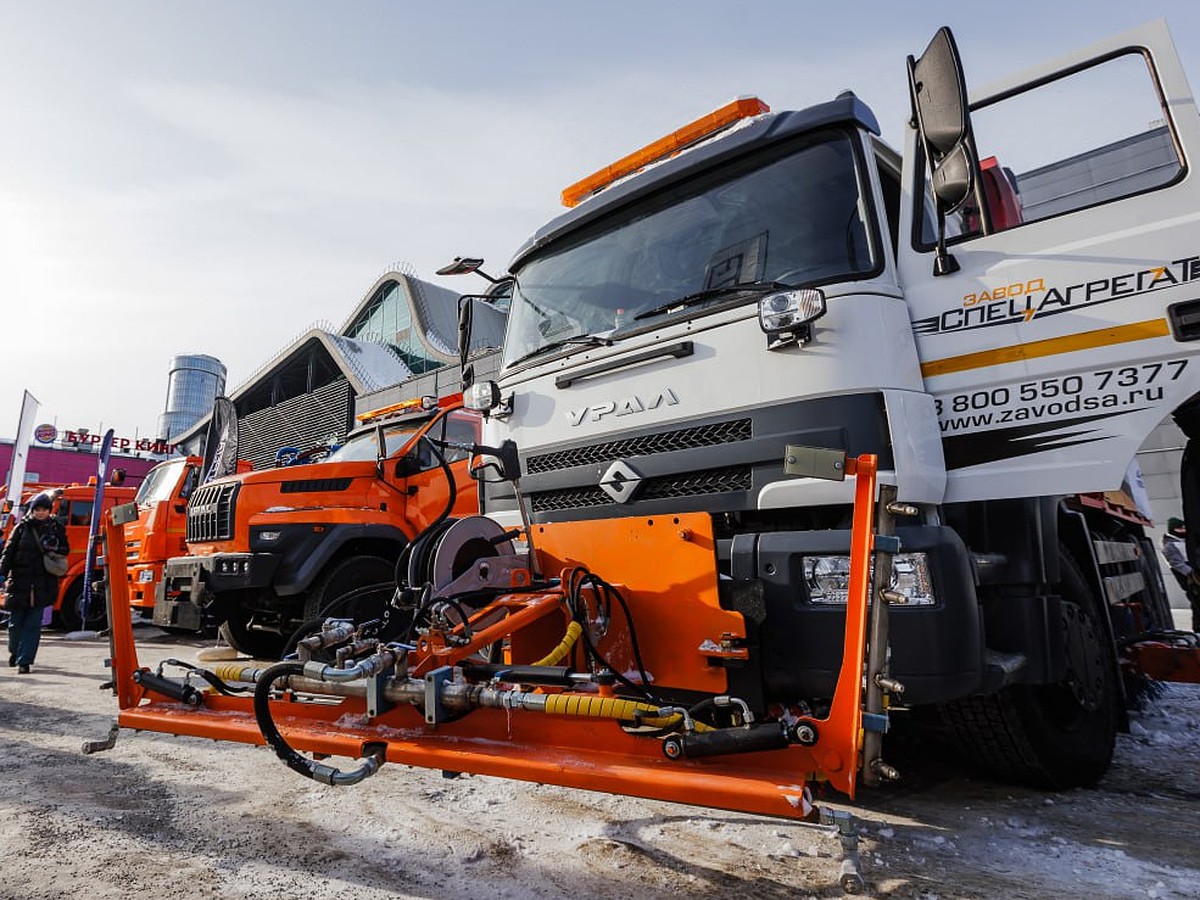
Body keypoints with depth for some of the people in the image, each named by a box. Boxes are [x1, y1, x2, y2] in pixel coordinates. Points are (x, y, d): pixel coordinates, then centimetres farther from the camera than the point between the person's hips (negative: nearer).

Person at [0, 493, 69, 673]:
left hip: (43, 584, 0)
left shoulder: (57, 527, 6)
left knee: (33, 624, -1)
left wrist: (54, 548, -11)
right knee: (15, 621, 7)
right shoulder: (22, 527, 4)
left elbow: (65, 550, 11)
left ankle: (24, 661, 5)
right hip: (19, 581, 0)